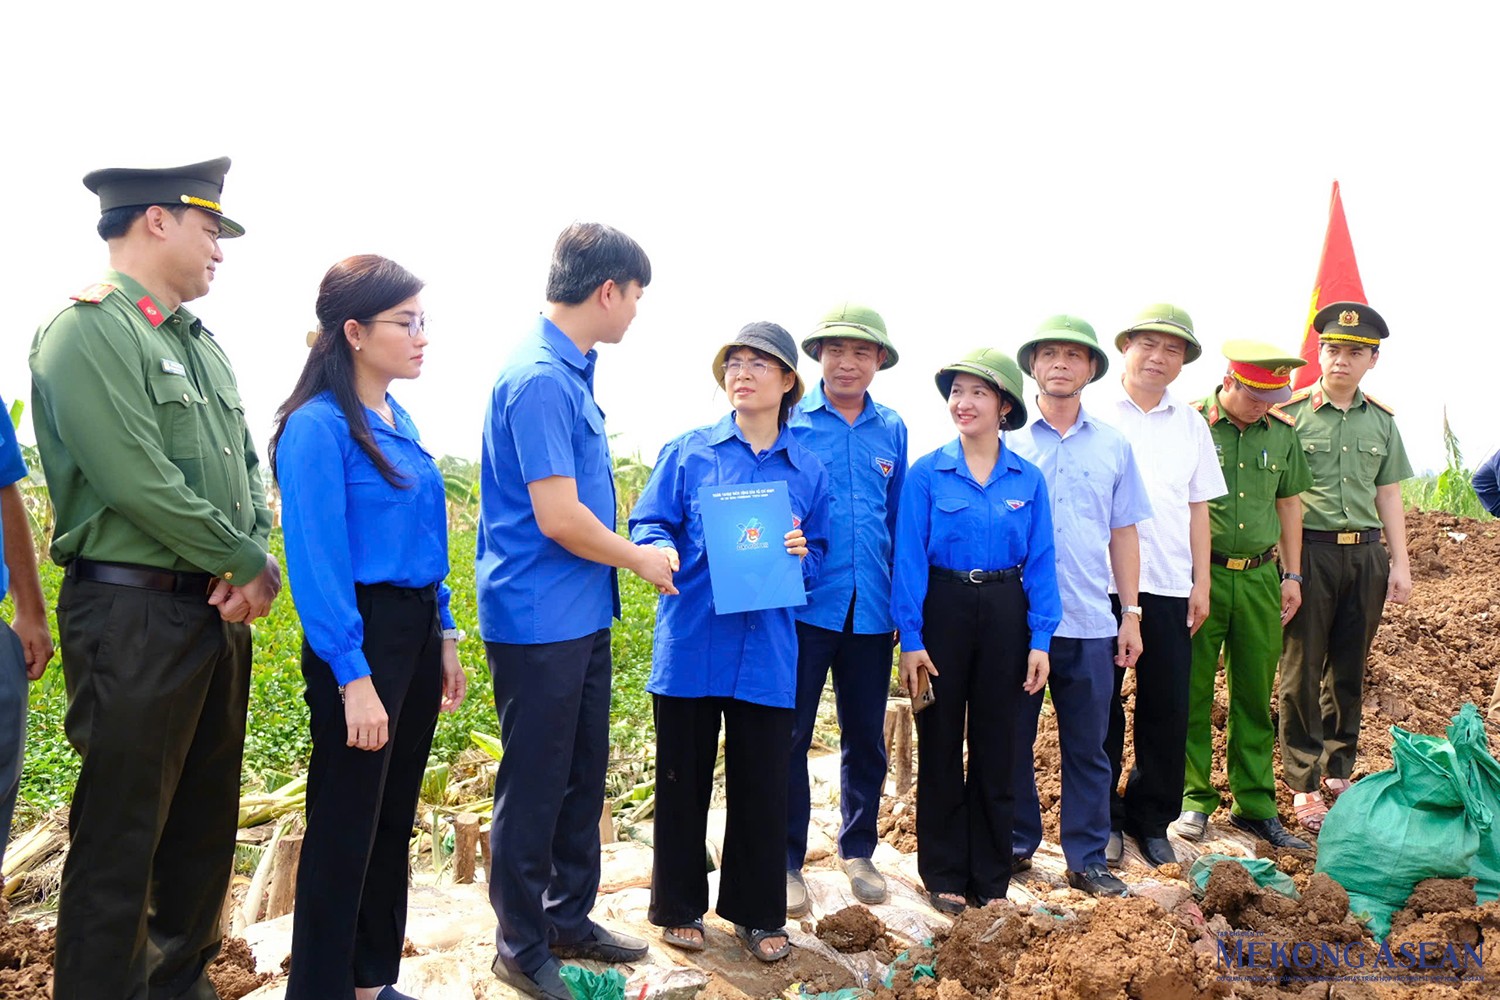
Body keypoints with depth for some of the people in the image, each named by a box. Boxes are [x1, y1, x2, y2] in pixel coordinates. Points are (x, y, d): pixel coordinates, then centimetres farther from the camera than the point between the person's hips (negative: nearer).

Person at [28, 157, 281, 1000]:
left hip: (219, 612, 8)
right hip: (133, 613, -8)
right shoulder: (89, 331, -11)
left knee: (205, 824, 17)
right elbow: (142, 486, -20)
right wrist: (252, 566, -11)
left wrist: (259, 563, -4)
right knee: (121, 837, 1)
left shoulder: (200, 342, 15)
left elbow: (249, 467, 14)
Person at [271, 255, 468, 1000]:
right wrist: (354, 676, -20)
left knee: (394, 818, 17)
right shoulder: (319, 425, -14)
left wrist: (444, 638, 15)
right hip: (359, 636, -8)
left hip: (416, 630, 8)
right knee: (345, 826, 4)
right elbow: (317, 560, -18)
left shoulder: (397, 420, 10)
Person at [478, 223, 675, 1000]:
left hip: (581, 615, 9)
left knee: (582, 775, 18)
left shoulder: (569, 370, 10)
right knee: (534, 786, 6)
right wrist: (639, 559, -9)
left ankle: (569, 917, 35)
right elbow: (558, 517, -23)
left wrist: (629, 558, 15)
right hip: (540, 620, -9)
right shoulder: (540, 379, -20)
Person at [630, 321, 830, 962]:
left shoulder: (808, 470, 8)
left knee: (763, 783, 8)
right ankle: (678, 905, 28)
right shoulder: (689, 452, 4)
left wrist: (801, 552, -9)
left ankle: (756, 912, 26)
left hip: (767, 649, 1)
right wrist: (662, 552, -20)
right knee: (684, 777, 9)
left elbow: (819, 559, 13)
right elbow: (648, 524, 2)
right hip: (691, 640, -1)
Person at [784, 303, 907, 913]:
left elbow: (897, 518, 16)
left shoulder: (891, 429, 10)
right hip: (803, 604, -3)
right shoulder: (789, 419, -1)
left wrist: (902, 600, 12)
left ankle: (858, 850, 31)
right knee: (790, 734, 1)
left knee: (866, 737, 13)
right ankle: (786, 859, 17)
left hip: (870, 608, 4)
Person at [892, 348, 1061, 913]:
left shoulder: (1028, 480, 2)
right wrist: (911, 638, -11)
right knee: (941, 744, 7)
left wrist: (1040, 640, -2)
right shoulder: (927, 473, -4)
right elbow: (909, 557, -6)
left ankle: (991, 878, 25)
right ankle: (944, 874, 22)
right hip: (943, 607, -2)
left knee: (996, 745, 11)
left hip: (1005, 611, 2)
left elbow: (1040, 562, 3)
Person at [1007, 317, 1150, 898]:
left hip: (1091, 622, 2)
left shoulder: (1114, 445, 9)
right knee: (1013, 741, 10)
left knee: (1087, 748, 9)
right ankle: (1016, 845, 26)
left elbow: (1124, 533, 11)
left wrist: (1130, 615, 7)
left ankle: (1087, 858, 21)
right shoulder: (1007, 441, 1)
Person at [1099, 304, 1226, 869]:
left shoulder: (1191, 424, 14)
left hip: (1169, 585, 4)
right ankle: (1103, 818, 19)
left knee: (1168, 707, 7)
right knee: (1102, 705, 5)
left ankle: (1151, 820, 22)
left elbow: (1197, 507, 15)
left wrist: (1201, 583, 9)